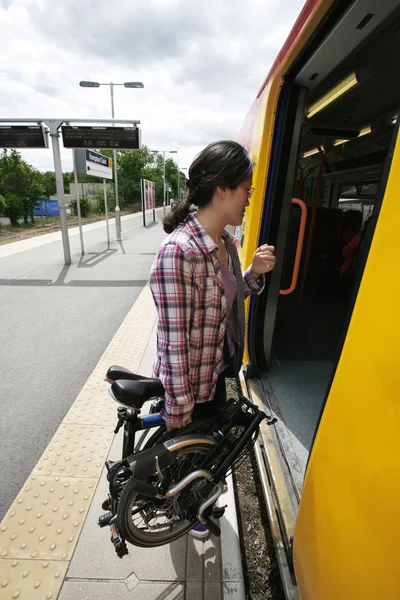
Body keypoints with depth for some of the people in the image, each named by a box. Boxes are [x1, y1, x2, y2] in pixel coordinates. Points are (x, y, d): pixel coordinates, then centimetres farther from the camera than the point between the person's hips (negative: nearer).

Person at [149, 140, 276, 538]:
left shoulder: (226, 241, -3)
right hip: (188, 379, -8)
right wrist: (178, 406, -17)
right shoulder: (179, 251, -31)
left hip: (218, 370, 8)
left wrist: (255, 273, -10)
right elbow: (173, 339, -27)